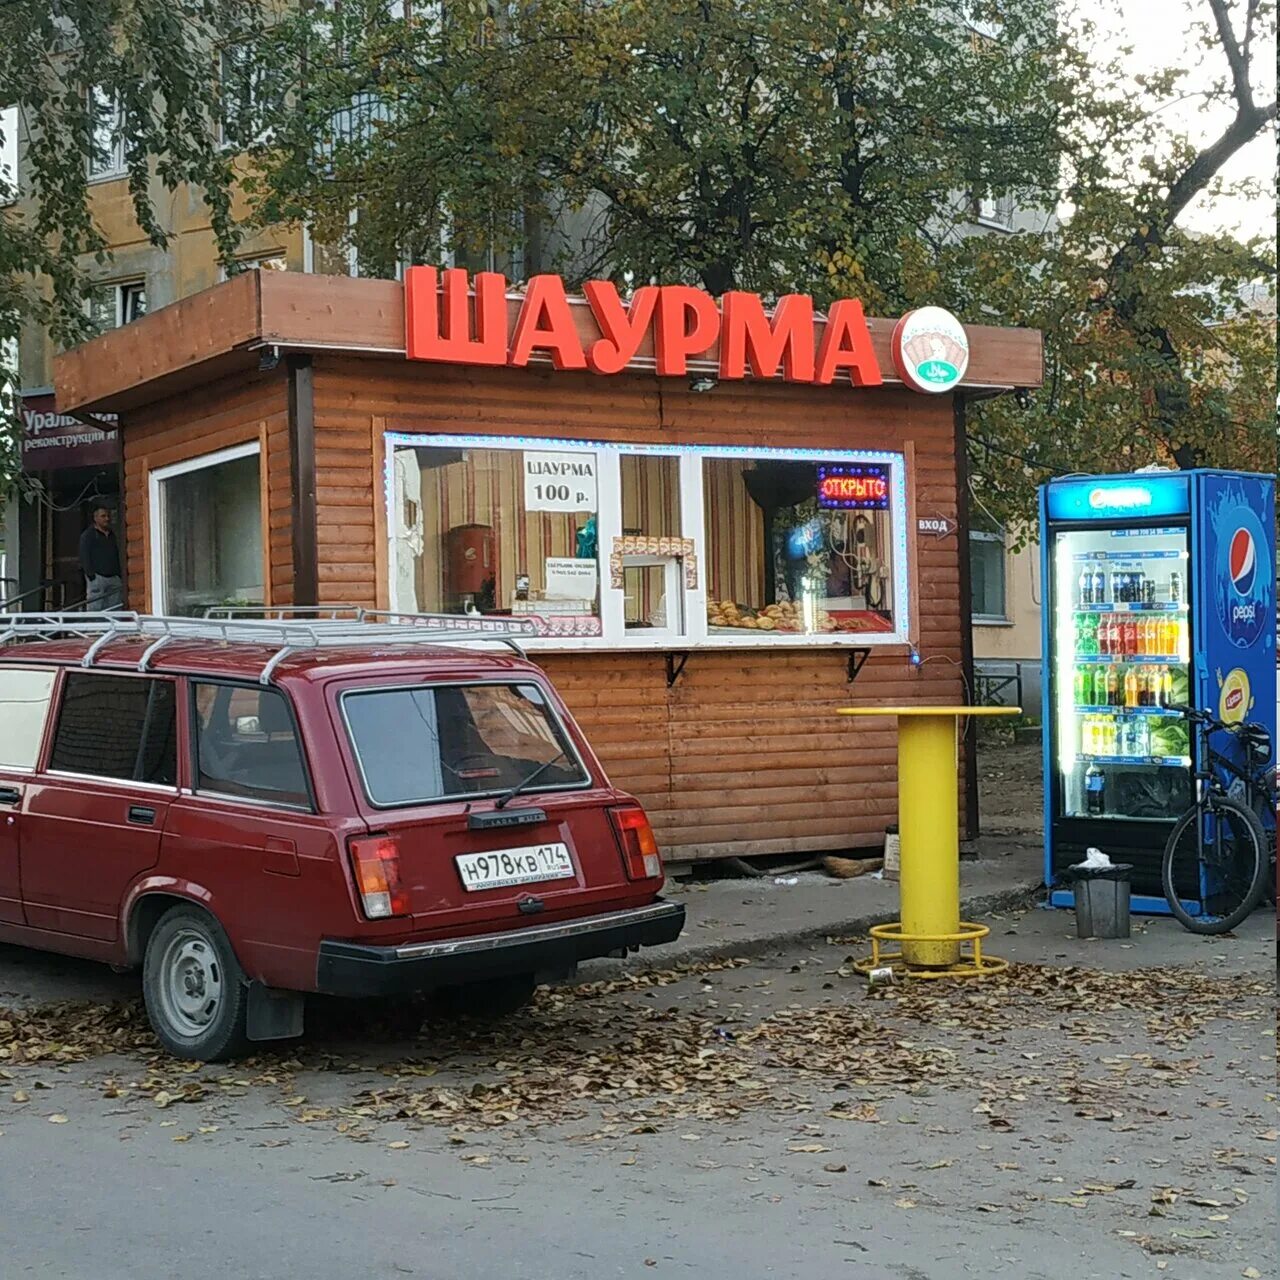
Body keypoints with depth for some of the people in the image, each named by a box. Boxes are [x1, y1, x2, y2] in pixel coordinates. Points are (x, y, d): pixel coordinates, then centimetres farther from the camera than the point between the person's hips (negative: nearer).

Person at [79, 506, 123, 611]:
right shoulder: (88, 535, 1)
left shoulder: (112, 536, 21)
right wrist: (91, 576, -15)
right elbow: (84, 558, -6)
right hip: (97, 578, -6)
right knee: (95, 611, -11)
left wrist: (119, 576, 14)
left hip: (113, 578, 6)